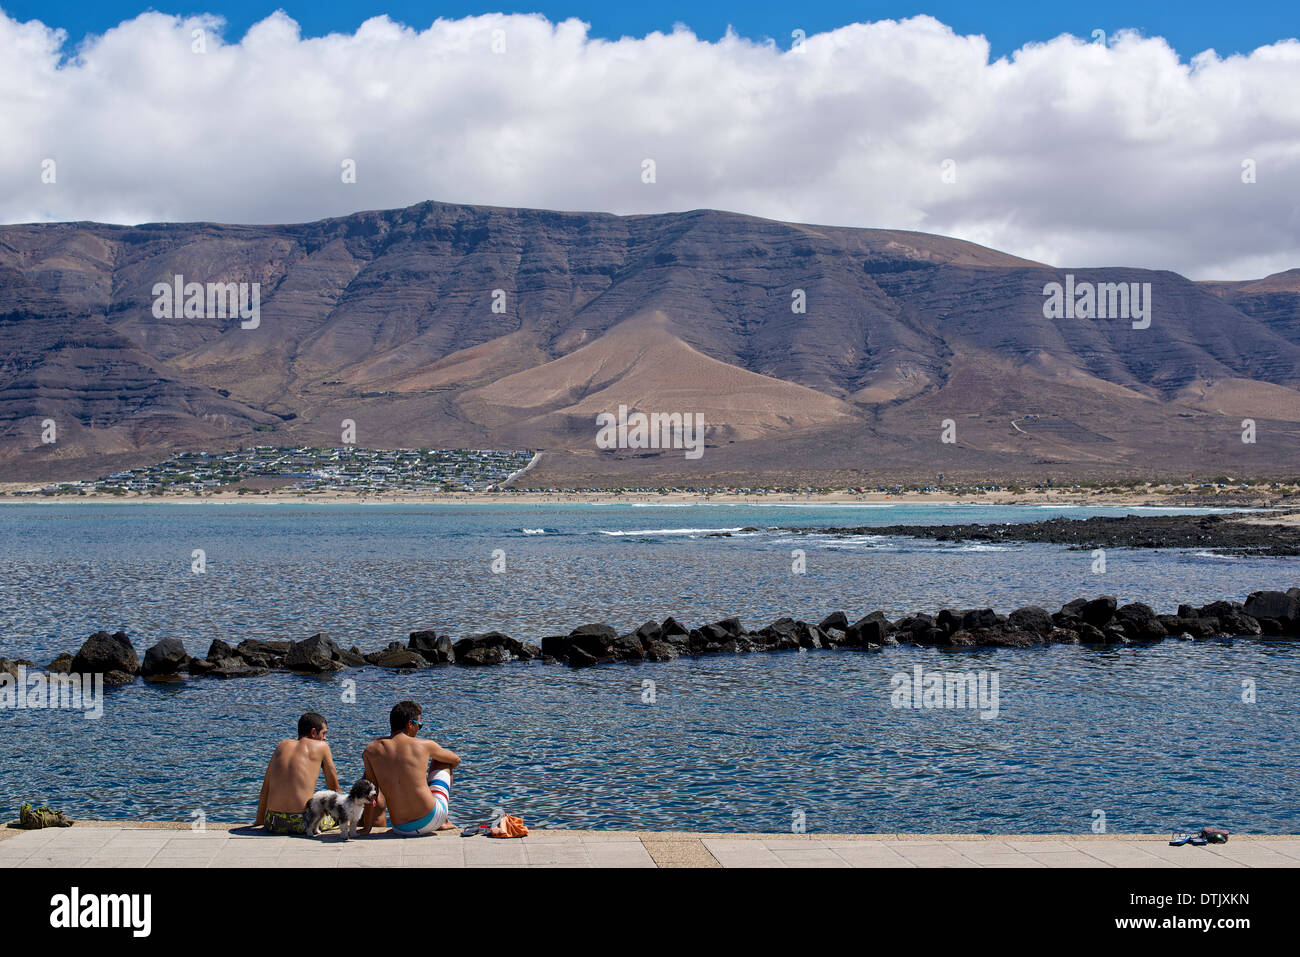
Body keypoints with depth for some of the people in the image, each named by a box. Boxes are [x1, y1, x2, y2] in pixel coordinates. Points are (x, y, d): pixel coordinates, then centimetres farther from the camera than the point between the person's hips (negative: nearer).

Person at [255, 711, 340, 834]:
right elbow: (334, 787, 14)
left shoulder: (282, 746, 18)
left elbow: (265, 789, 21)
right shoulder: (321, 746, 8)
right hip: (302, 823, -4)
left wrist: (259, 821, 26)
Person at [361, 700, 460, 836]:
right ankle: (444, 822, 29)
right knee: (440, 759, 24)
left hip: (401, 829, 2)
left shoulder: (371, 750, 0)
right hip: (432, 819, -2)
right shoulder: (424, 745, -2)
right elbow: (456, 760, 17)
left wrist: (366, 826, 14)